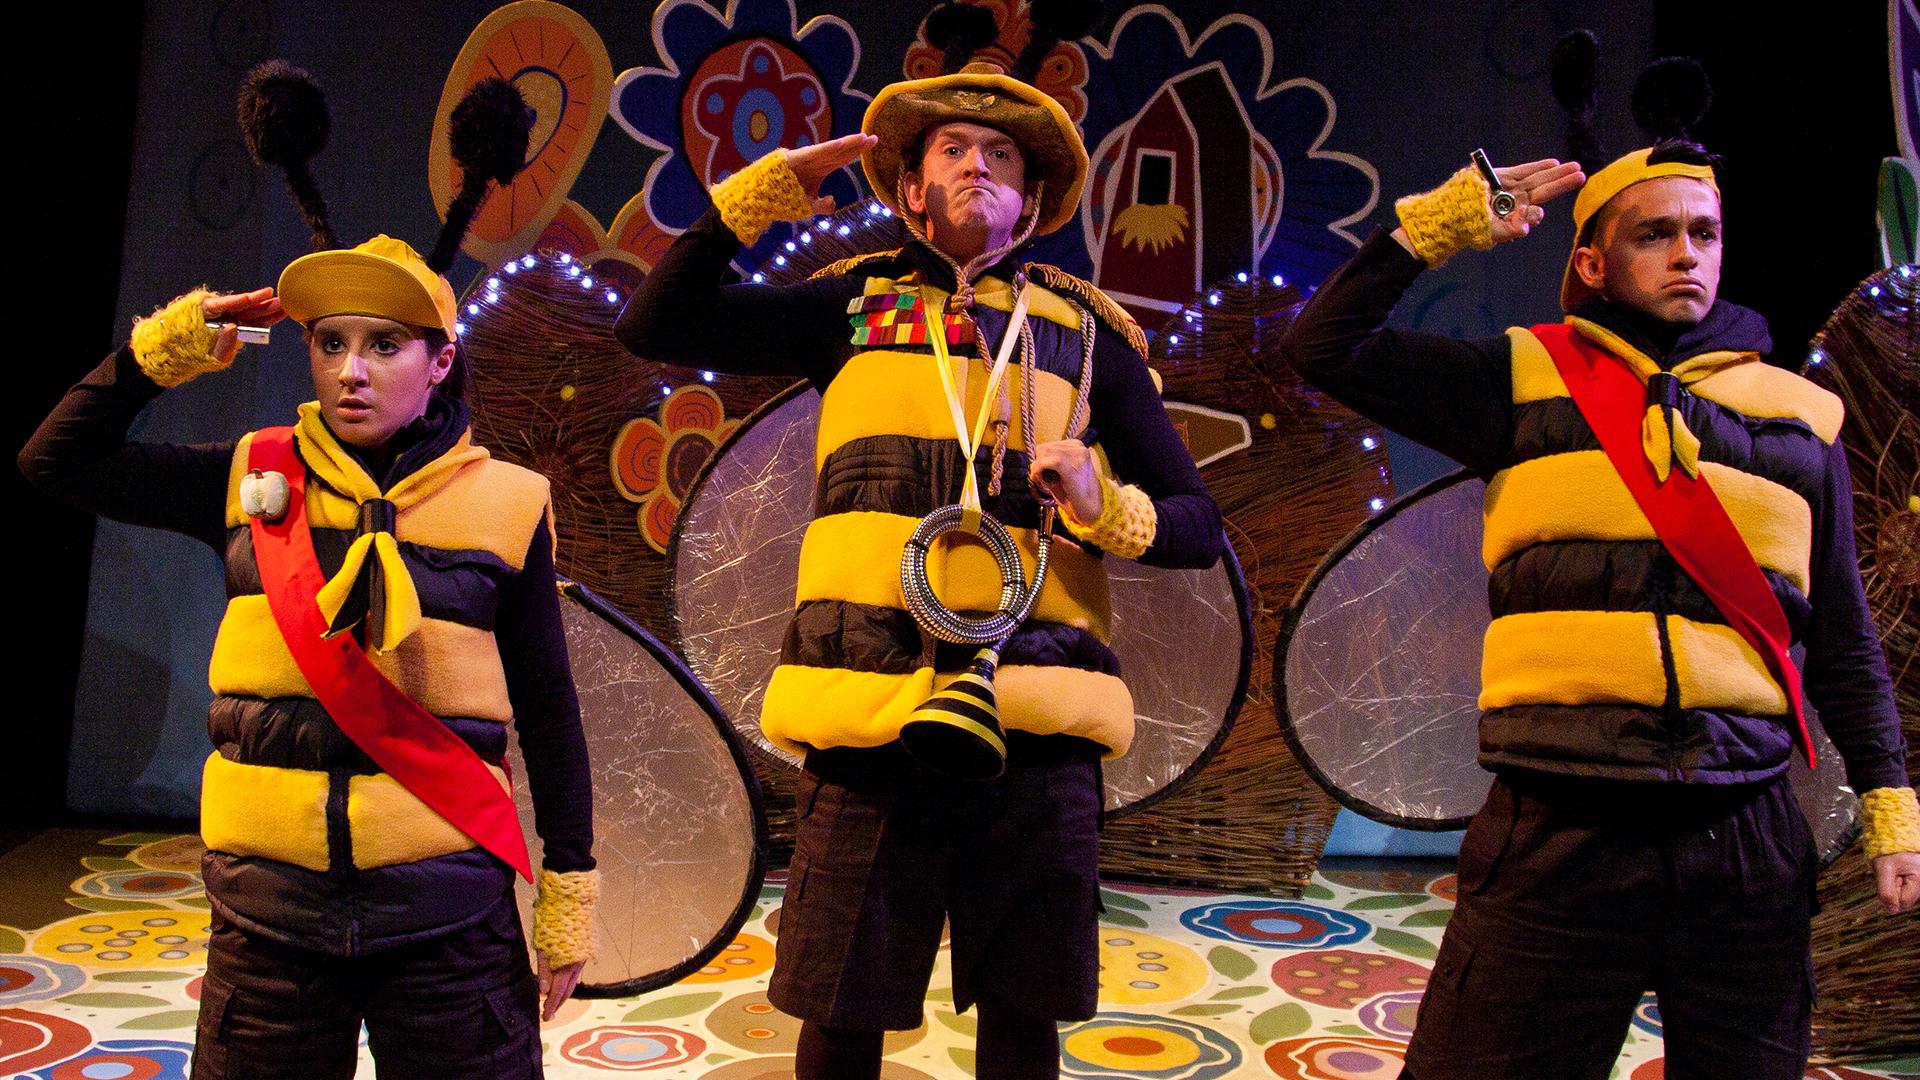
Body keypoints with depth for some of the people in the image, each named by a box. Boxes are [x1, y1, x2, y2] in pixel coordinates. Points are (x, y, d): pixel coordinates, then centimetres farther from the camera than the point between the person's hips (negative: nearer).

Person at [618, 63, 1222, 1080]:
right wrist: (754, 197, 4)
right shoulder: (855, 303, 15)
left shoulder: (1087, 329, 14)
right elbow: (655, 326, 11)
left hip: (1036, 722, 1)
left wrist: (1108, 508, -8)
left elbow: (1198, 527, 13)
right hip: (871, 711, 0)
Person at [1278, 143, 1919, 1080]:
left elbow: (1844, 643, 16)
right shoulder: (1525, 380, 7)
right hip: (1559, 829, -3)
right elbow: (1325, 346, 0)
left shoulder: (1801, 415, 13)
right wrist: (1443, 223, 0)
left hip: (1748, 845, 3)